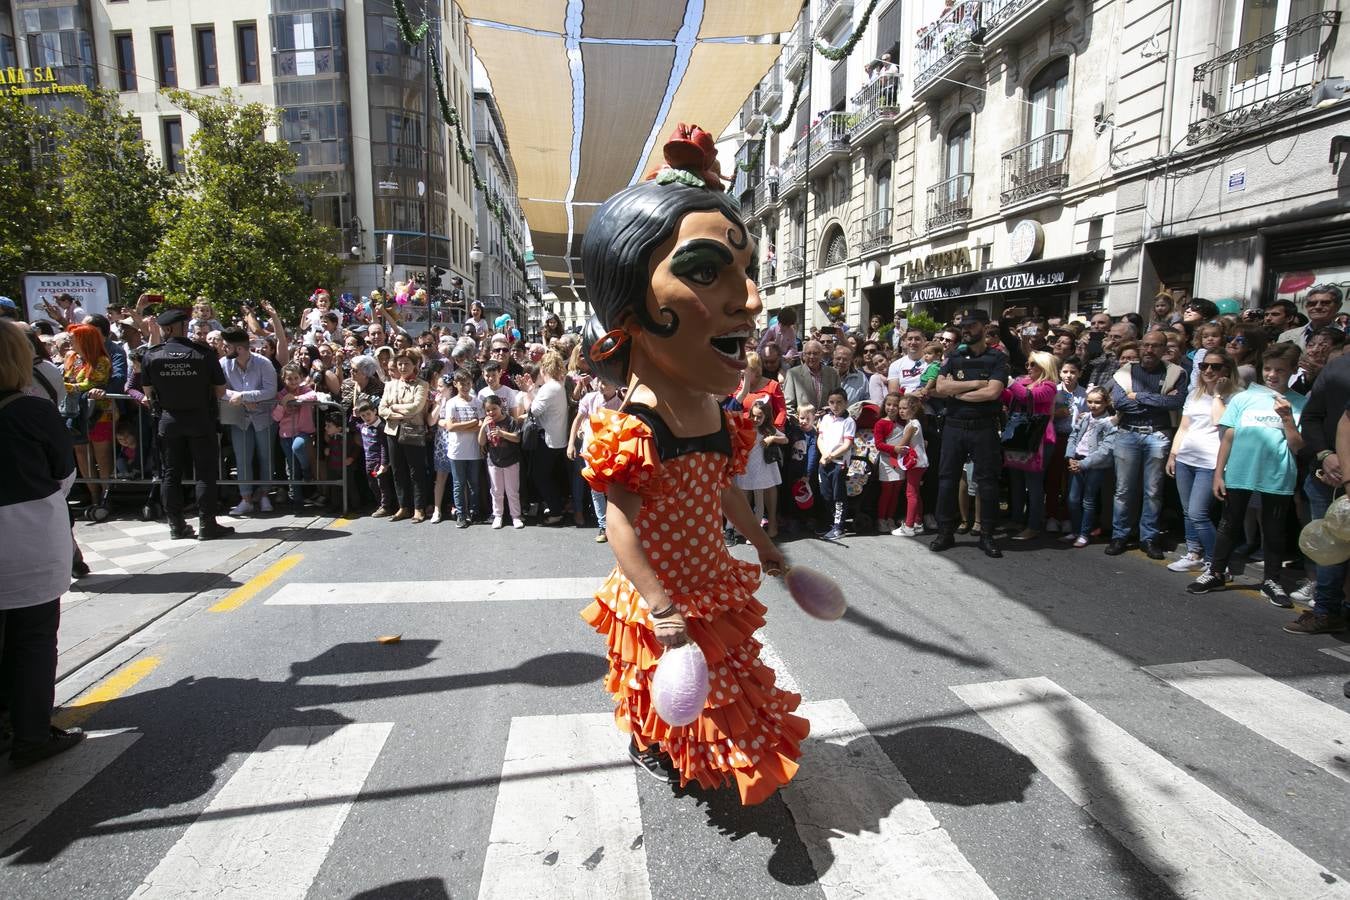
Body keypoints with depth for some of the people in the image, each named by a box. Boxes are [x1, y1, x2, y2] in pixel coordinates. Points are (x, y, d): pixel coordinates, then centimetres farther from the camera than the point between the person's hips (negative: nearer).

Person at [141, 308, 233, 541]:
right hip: (201, 419, -3)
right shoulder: (204, 353, -12)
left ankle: (176, 525, 16)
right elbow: (220, 390, -6)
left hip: (169, 419, 3)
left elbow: (148, 391, 6)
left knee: (171, 473, 11)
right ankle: (206, 525, 4)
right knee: (205, 473, 4)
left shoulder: (151, 356, -4)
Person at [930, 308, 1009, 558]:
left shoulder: (998, 358, 0)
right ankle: (945, 533, 14)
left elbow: (992, 392, -15)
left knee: (987, 481, 3)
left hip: (984, 428, -2)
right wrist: (975, 383, -11)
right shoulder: (953, 357, 9)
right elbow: (940, 387, -6)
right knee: (947, 479, 4)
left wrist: (957, 392, -8)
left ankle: (987, 536, 13)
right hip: (954, 425, 3)